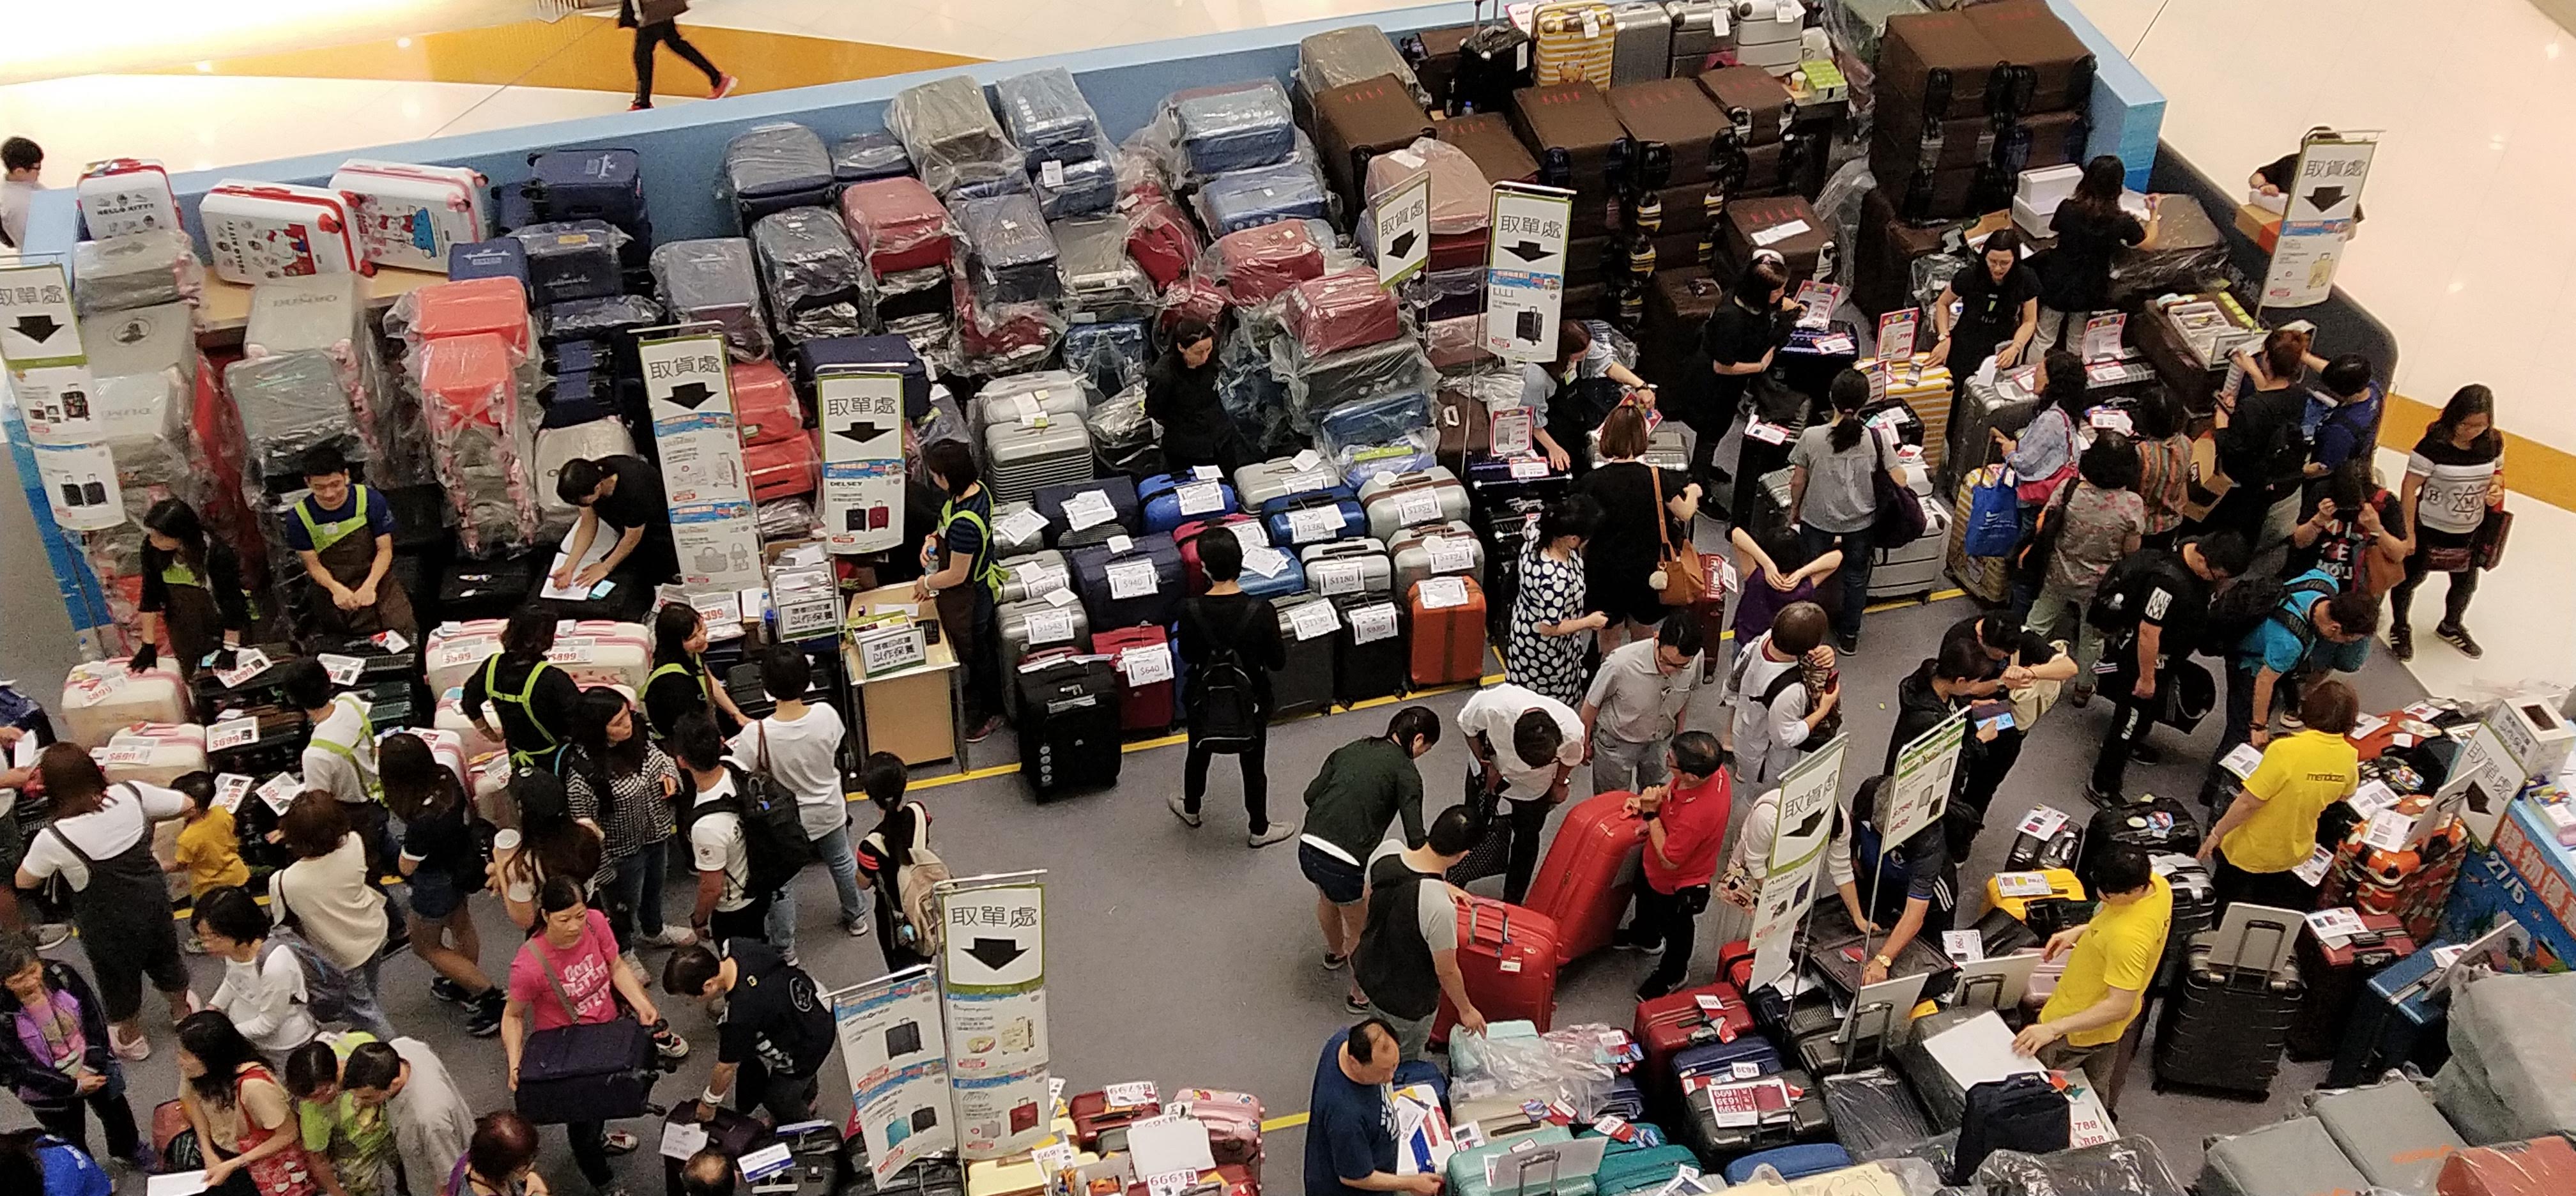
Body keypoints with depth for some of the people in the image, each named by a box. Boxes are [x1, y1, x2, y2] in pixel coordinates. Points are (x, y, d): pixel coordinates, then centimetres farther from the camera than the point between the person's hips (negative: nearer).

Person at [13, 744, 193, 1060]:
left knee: (118, 975, 25)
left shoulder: (53, 839, -29)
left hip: (107, 920, -3)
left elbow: (24, 882, -9)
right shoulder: (131, 795, -22)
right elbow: (185, 804, -5)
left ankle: (131, 1039, 49)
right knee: (165, 955, 30)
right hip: (152, 895, 3)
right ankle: (181, 1010, 57)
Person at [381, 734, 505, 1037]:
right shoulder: (446, 776, -24)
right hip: (464, 861, 7)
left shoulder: (422, 822, -43)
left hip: (437, 883, -7)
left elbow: (406, 867, -23)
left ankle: (490, 997, 22)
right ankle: (466, 986, 55)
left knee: (426, 946, 20)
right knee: (460, 925, 31)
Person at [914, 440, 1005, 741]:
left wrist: (927, 584, -10)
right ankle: (980, 694, 51)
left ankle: (992, 714, 35)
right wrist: (933, 540, -7)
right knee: (983, 647, 29)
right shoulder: (976, 489, -10)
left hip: (969, 597, -9)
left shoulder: (965, 522, -39)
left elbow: (957, 575, -28)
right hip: (983, 584, 9)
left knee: (975, 654, 15)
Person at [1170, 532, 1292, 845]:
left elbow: (1187, 657, -7)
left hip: (1205, 699, 1)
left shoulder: (1191, 611, -23)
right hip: (1250, 701, -1)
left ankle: (1190, 808, 52)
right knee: (1253, 765, 20)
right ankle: (1259, 829, 37)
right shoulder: (1261, 611, -25)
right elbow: (1278, 662, -14)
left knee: (1198, 754, 28)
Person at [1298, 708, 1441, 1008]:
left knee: (1328, 896, 38)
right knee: (1360, 927, 23)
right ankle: (1361, 993, 43)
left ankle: (1335, 953, 65)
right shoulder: (1405, 771, -4)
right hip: (1346, 863, -6)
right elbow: (1415, 836, -11)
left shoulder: (1351, 749, 13)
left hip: (1308, 848, 6)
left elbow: (1311, 795, 11)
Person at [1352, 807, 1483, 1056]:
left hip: (1368, 970, 6)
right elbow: (1447, 971, -23)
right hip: (1407, 1003, -6)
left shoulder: (1386, 850, -22)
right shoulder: (1440, 907, -40)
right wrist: (1466, 1010, -4)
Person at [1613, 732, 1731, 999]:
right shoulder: (1711, 770, -25)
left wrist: (1651, 814, -31)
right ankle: (1644, 936, 67)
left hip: (1677, 886, -7)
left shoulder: (1696, 816, -48)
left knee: (1675, 930, 25)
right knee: (1645, 897, 36)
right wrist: (1648, 798, -13)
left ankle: (1672, 974, 54)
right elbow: (1672, 788, 1)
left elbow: (1669, 860, -32)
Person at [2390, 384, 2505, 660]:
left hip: (2471, 532, 5)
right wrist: (2408, 532, -17)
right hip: (2429, 530, -5)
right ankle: (2400, 627, 43)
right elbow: (2410, 489, -20)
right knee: (2412, 577, 16)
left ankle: (2452, 626, 52)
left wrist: (2495, 488, -13)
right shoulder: (2434, 446, -26)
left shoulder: (2493, 443, -10)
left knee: (2466, 583, 23)